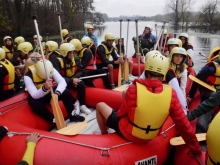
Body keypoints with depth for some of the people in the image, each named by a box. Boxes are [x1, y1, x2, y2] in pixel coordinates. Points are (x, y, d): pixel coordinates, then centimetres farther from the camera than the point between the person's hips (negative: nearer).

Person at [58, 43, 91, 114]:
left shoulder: (75, 59, -6)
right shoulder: (59, 61, -20)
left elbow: (80, 71, 0)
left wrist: (75, 78, -21)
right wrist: (71, 80, -31)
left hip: (73, 79, 4)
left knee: (81, 84, -26)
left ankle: (82, 105, -16)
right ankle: (74, 103, -11)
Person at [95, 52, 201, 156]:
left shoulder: (134, 89, -29)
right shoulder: (171, 94, -21)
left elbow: (121, 114, -13)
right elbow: (183, 125, -14)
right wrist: (196, 149, 0)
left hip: (126, 132, -4)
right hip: (148, 137, 4)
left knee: (100, 105, 20)